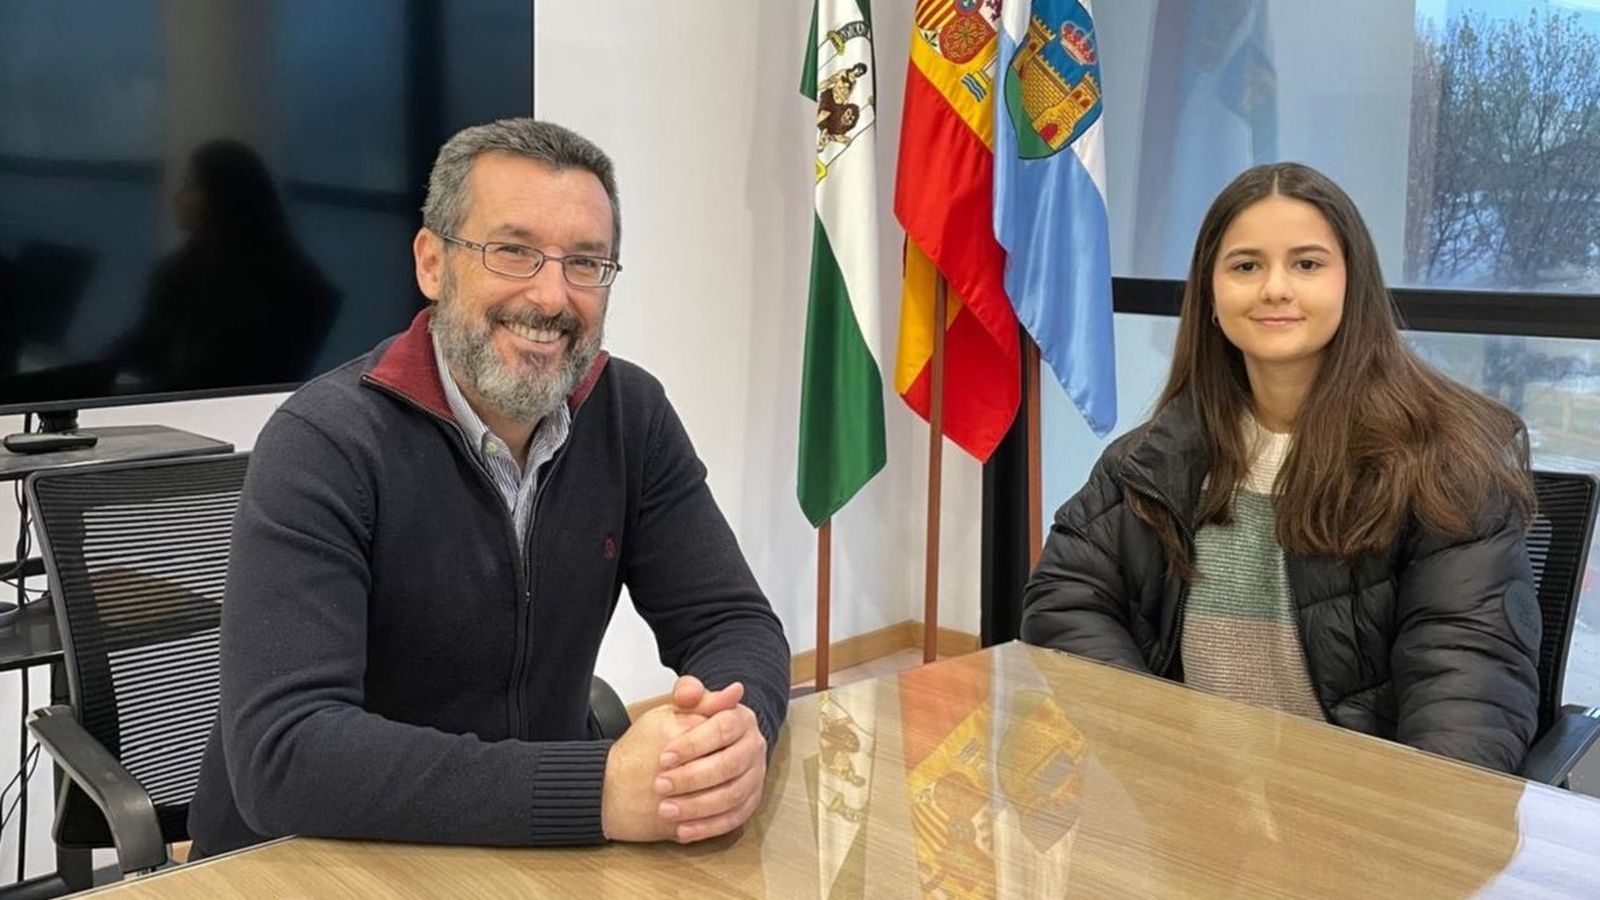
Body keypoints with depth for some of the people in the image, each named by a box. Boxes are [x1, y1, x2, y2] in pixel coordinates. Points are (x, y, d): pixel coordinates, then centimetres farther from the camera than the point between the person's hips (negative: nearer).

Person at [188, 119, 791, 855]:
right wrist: (598, 789, -34)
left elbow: (734, 622, -3)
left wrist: (735, 730, -26)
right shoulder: (323, 444, -18)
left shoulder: (630, 416, -3)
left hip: (537, 858, 5)